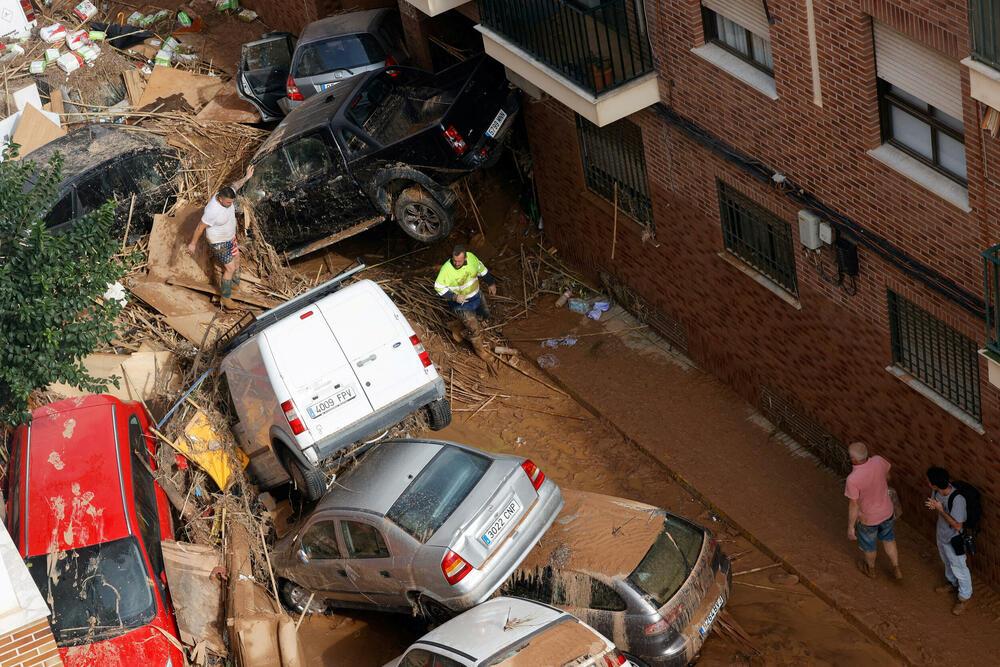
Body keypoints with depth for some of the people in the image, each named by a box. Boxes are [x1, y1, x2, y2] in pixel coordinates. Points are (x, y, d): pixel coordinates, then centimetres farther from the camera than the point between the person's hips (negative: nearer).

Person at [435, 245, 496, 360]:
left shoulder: (471, 257, -17)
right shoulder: (446, 269, -32)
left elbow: (481, 269, 4)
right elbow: (439, 287, -21)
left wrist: (491, 283, 13)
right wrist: (455, 297, -32)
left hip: (476, 296, 6)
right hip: (460, 303, -6)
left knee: (484, 315, 26)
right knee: (475, 329, -1)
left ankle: (459, 328, 43)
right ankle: (479, 349, 28)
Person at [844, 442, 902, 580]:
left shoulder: (852, 479, -37)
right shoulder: (879, 461, -22)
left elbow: (854, 505, -26)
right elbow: (887, 477, 0)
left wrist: (851, 527, -12)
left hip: (867, 518, -4)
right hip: (886, 511, 4)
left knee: (868, 545, 26)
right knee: (888, 539, 31)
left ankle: (870, 569, 52)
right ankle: (896, 570, 41)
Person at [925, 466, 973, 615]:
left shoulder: (958, 499, -40)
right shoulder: (937, 491, -18)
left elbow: (957, 525, -33)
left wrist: (940, 509, -35)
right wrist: (930, 505, -21)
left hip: (954, 541, -7)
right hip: (941, 535, 7)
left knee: (958, 568, 17)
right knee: (947, 562, 32)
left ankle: (964, 597, 40)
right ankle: (952, 584, 58)